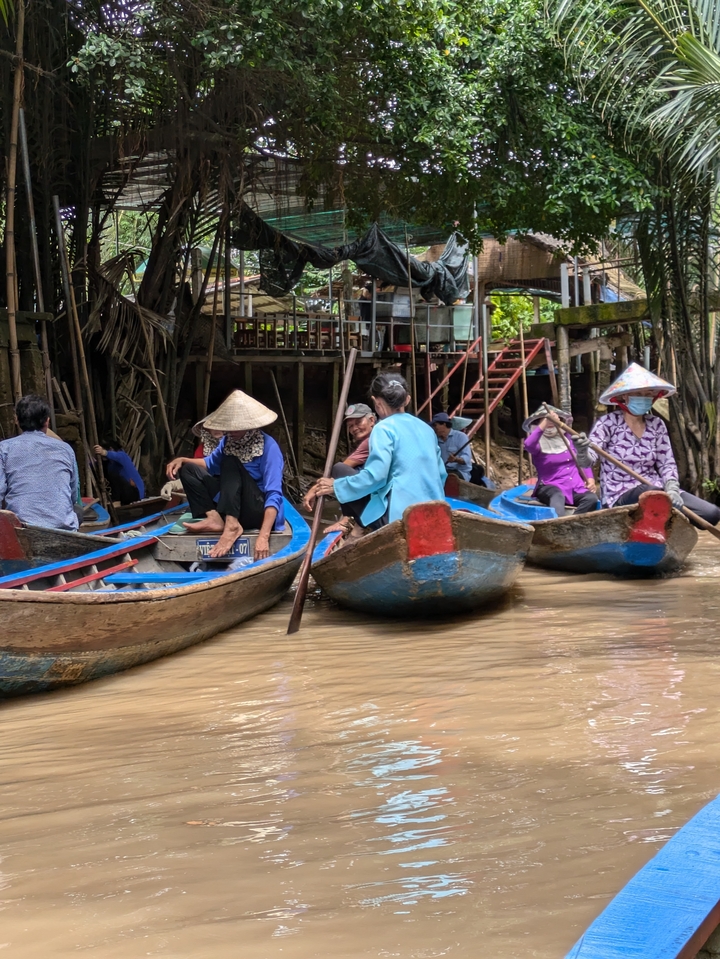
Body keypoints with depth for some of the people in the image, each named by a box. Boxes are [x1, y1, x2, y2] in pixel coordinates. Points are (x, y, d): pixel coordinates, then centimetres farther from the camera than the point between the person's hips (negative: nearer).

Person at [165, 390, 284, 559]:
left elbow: (274, 495, -25)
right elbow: (210, 463, 23)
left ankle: (232, 525, -37)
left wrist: (263, 537, -37)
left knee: (230, 462, -26)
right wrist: (182, 460, 3)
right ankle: (214, 518, -20)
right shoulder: (228, 441, 2)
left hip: (258, 511, -7)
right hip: (231, 506, 7)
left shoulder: (268, 447, -18)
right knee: (188, 469, -1)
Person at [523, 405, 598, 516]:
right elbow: (528, 445, -26)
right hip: (550, 487, -5)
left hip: (576, 486, 5)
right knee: (558, 497, -41)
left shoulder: (568, 439, 16)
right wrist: (544, 424, -37)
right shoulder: (539, 443, 0)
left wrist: (590, 479, 2)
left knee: (591, 498, -28)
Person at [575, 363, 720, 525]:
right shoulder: (608, 422, -6)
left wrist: (671, 488, -14)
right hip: (621, 495, -5)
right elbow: (588, 460, -17)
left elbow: (667, 463, 7)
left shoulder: (656, 425, 8)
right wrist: (582, 451, -42)